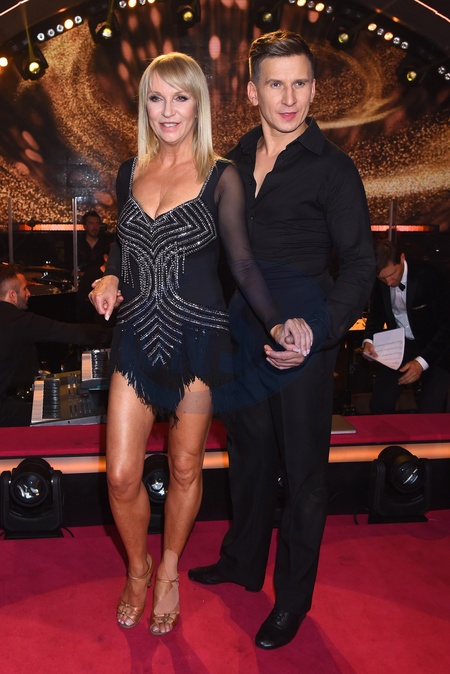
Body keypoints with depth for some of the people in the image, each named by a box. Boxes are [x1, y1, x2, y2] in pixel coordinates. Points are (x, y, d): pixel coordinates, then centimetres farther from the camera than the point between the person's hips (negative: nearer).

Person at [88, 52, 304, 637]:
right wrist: (110, 278, 0)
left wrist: (276, 322, -21)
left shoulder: (221, 177, -4)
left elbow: (243, 263, -7)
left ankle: (169, 570, 37)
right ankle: (138, 567, 32)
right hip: (137, 336, 3)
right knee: (122, 476, 2)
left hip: (197, 337, -3)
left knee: (185, 467, 11)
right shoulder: (131, 172, 9)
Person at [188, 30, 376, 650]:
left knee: (301, 470, 8)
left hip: (302, 339, -5)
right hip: (241, 332, 6)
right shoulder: (237, 160, 8)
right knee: (249, 452, 20)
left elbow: (360, 264, -11)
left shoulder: (332, 168, -10)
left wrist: (317, 333, -23)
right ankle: (244, 560, 42)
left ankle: (293, 597, 26)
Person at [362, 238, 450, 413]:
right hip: (399, 345, 4)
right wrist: (368, 340, -12)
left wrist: (422, 362, -27)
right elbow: (376, 314, 9)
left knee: (429, 411, -17)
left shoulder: (428, 276, -22)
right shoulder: (378, 282, -8)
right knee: (379, 404, -10)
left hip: (435, 348, -4)